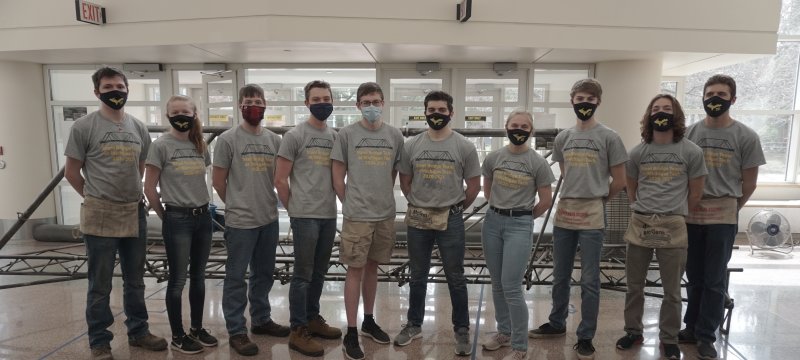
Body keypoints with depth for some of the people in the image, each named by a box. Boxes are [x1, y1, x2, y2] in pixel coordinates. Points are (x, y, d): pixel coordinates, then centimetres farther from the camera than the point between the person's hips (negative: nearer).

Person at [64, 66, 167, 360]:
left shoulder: (139, 128, 8)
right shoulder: (84, 127, -6)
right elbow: (71, 172, -2)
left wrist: (130, 195, 10)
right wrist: (96, 198, 1)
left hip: (135, 214, 5)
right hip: (100, 216, -4)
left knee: (135, 280, 16)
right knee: (100, 285, 6)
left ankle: (137, 331, 30)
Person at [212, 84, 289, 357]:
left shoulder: (275, 140, 7)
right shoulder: (228, 139, -6)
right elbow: (218, 181, -3)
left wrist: (266, 204, 10)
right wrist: (237, 204, 5)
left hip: (270, 219, 5)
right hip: (240, 221, -5)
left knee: (264, 274, 17)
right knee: (236, 278, 4)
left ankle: (261, 320, 33)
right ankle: (236, 331, 15)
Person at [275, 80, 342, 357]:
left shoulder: (336, 137, 10)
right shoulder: (295, 135, -6)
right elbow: (280, 180, -5)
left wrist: (336, 202, 10)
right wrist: (294, 209, 0)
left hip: (329, 215, 6)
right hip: (305, 216, -6)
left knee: (319, 272, 16)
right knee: (303, 274, 0)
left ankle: (312, 319, 31)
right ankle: (298, 332, 11)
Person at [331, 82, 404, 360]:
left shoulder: (395, 136, 4)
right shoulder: (346, 134, -4)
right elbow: (338, 176, 0)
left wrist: (383, 199, 10)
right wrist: (350, 204, 0)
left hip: (385, 214, 3)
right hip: (357, 215, -3)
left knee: (372, 267, 16)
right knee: (355, 270, 1)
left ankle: (369, 321, 31)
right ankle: (351, 333, 11)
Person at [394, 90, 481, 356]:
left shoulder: (464, 146, -4)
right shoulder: (411, 145, 1)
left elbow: (474, 185, 2)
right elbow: (405, 182, 10)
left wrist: (456, 208, 6)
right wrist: (419, 206, 10)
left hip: (451, 220, -2)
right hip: (418, 219, 2)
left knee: (455, 278, 6)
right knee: (418, 276, 15)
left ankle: (461, 330, 21)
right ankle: (414, 325, 30)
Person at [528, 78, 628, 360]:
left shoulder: (609, 138, -5)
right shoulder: (562, 138, 7)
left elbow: (619, 181, 0)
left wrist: (596, 199, 6)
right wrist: (575, 197, 12)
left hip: (592, 218, -4)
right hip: (563, 214, 4)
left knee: (589, 281, 3)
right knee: (560, 276, 15)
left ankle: (586, 337, 16)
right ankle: (557, 323, 32)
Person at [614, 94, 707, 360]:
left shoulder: (691, 152, -2)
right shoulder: (638, 152, 5)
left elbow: (695, 193, 5)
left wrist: (675, 216, 10)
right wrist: (642, 212, 15)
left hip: (673, 228, -2)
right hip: (640, 225, 2)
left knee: (671, 290, 8)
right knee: (634, 285, 11)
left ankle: (669, 338, 25)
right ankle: (633, 331, 26)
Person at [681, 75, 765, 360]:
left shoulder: (746, 137, -2)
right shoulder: (689, 133, 4)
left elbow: (749, 182, 3)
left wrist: (729, 207, 7)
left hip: (723, 217, -2)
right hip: (690, 215, 2)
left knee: (715, 280, 5)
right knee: (695, 277, 11)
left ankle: (706, 336, 16)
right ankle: (692, 328, 24)